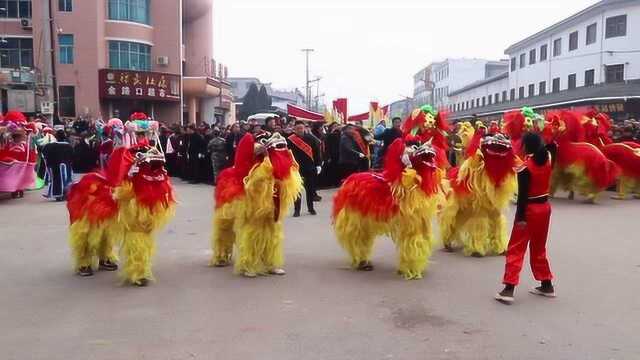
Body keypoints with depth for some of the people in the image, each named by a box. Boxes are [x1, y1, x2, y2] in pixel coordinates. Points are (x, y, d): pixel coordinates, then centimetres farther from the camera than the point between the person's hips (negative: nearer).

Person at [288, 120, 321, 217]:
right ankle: (296, 210, 7)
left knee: (311, 189, 11)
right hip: (297, 168, -2)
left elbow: (317, 152, 4)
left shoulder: (311, 138, 1)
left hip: (310, 168, 2)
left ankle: (311, 208, 26)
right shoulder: (290, 140, -6)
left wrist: (318, 165, 1)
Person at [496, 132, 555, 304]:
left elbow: (523, 195, -19)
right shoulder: (548, 159, -1)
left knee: (516, 249, -4)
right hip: (545, 207, 7)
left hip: (530, 209, -7)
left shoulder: (525, 167, -18)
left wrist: (520, 217, -17)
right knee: (539, 248, 20)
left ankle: (509, 289, -8)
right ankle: (547, 285, 27)